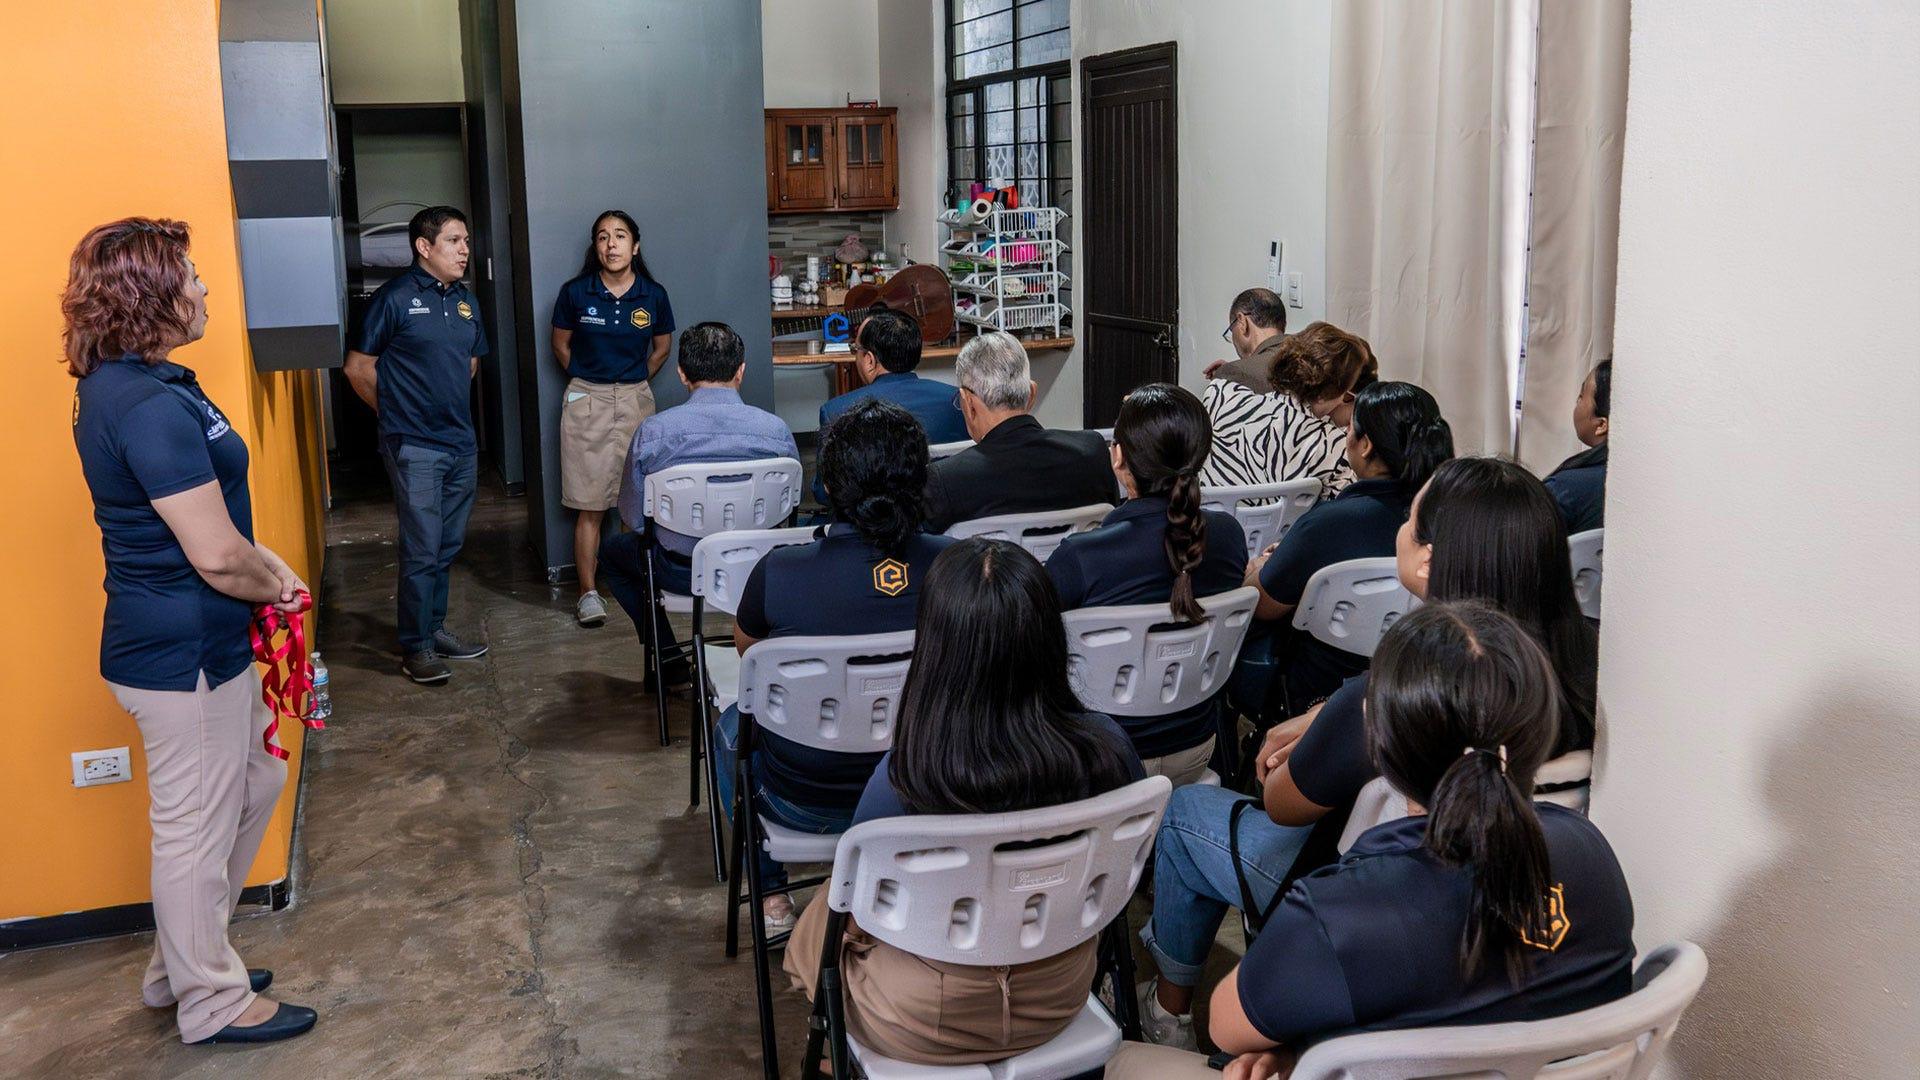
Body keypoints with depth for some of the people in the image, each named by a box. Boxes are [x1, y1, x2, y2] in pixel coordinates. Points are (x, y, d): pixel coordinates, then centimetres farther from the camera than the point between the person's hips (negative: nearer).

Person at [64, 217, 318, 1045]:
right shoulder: (152, 406, -25)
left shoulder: (122, 387, 8)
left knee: (255, 785, 23)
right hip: (184, 655, -11)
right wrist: (273, 586, -6)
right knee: (198, 828, 6)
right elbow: (216, 557, -26)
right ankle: (211, 1001, 25)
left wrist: (264, 560, 8)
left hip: (192, 643, 11)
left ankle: (179, 966, 37)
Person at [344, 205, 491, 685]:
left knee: (448, 546, 14)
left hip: (461, 442, 7)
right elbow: (358, 367, -6)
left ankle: (434, 627, 27)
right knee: (422, 550, -3)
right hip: (415, 446, -7)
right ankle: (416, 647, 6)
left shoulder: (465, 300, 10)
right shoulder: (396, 298, -10)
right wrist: (397, 412, 4)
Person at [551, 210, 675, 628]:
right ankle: (588, 592, 1)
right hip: (586, 402, -2)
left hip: (636, 400, 2)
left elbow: (662, 346, 15)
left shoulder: (653, 295, -1)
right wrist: (589, 382, 12)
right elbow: (560, 345, 10)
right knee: (589, 504, -4)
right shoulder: (575, 293, -4)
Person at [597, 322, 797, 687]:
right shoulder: (777, 429, -11)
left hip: (682, 572, -2)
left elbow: (634, 517, -5)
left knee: (611, 550, 31)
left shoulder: (653, 431, -15)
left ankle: (669, 665, 31)